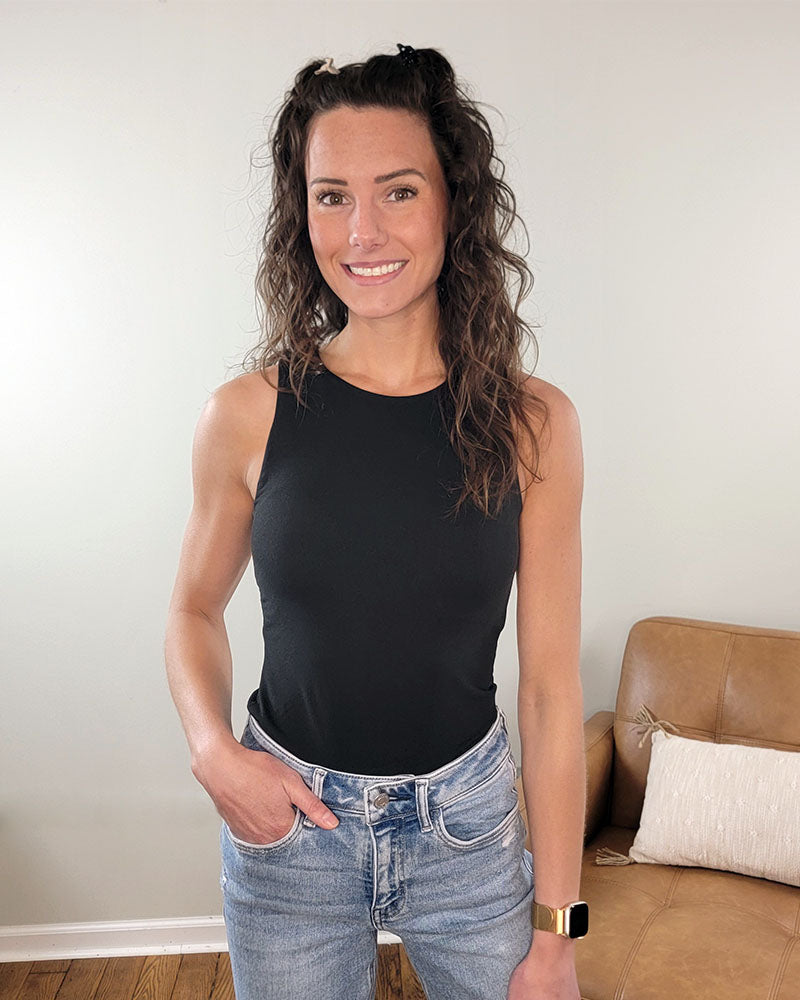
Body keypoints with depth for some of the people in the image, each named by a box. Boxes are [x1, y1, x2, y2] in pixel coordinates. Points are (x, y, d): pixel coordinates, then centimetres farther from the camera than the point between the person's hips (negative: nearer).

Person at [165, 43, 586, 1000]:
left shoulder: (533, 422, -11)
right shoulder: (247, 414, -11)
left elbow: (550, 687, -8)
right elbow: (195, 610, 5)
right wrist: (212, 751, -14)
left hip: (469, 821, 0)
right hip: (287, 819, 0)